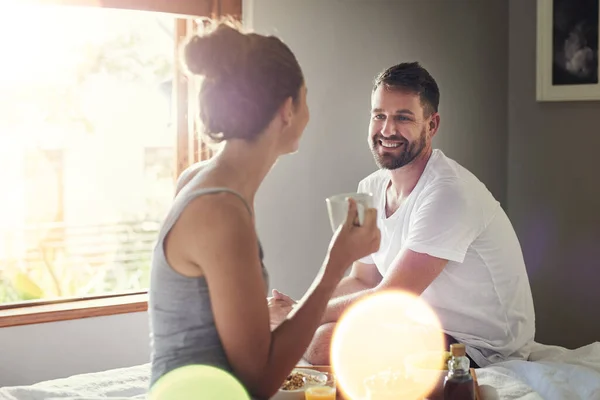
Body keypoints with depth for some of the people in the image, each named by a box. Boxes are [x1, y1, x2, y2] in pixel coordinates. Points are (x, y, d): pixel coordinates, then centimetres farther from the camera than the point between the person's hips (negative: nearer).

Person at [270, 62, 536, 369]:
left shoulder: (447, 194, -25)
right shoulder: (371, 188, 4)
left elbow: (388, 300, -24)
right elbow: (364, 281, 11)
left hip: (481, 347, -8)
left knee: (324, 342, -24)